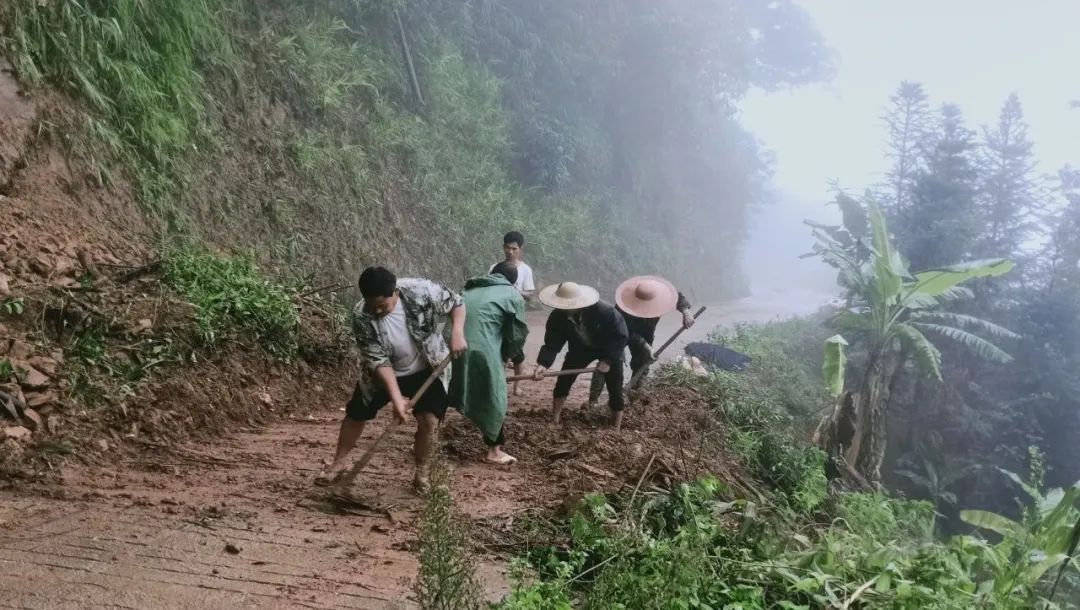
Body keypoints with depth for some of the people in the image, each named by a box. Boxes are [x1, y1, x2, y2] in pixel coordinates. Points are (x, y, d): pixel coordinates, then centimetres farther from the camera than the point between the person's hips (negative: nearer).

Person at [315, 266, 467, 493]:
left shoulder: (421, 291, -29)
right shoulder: (362, 317, -28)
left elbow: (456, 302, -12)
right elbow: (378, 361, -27)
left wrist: (457, 334, -28)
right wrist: (396, 398, -33)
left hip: (428, 369, -1)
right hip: (384, 373, 1)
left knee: (428, 420, -11)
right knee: (356, 414, 8)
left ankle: (422, 471, 12)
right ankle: (339, 462, 31)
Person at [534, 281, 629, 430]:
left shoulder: (604, 312, -38)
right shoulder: (557, 317, -29)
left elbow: (621, 337, -27)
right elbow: (552, 343, -25)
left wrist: (608, 360, -31)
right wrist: (544, 363, -43)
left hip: (611, 350, -3)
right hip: (581, 349, 3)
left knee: (615, 391, -2)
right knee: (563, 382, -2)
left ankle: (615, 432, 13)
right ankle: (554, 422, 15)